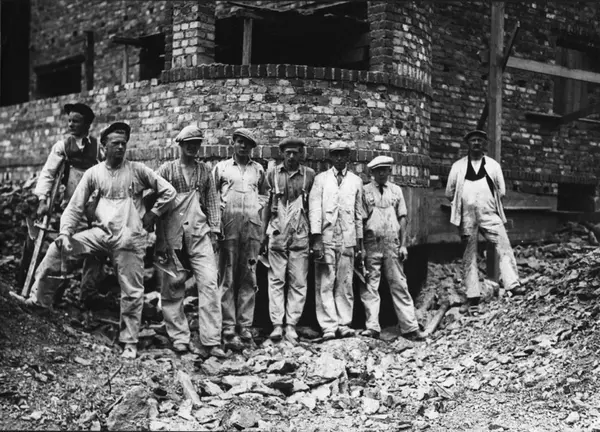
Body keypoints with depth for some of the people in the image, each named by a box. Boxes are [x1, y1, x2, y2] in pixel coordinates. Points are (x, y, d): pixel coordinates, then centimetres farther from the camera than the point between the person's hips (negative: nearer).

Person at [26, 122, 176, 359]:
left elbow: (168, 191, 3)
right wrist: (65, 233, -10)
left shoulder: (137, 170, -1)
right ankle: (41, 297, -5)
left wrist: (152, 215, -1)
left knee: (132, 293, 1)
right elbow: (75, 207, 3)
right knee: (57, 248, -15)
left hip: (131, 238, -2)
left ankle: (130, 342, 14)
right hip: (101, 233, 2)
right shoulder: (93, 173, 4)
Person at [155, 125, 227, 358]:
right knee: (173, 287, 1)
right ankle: (179, 337, 12)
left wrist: (214, 230, 7)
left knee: (209, 283, -9)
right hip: (172, 233, -1)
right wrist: (160, 239, -1)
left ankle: (211, 341, -7)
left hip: (199, 233, 1)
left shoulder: (205, 171, 15)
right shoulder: (166, 169, 7)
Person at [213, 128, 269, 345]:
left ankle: (245, 325, 7)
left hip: (253, 227, 2)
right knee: (227, 277, -4)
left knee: (249, 278, 2)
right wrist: (219, 208, -1)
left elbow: (265, 192, 26)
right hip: (228, 227, -2)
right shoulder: (221, 167, 9)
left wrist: (259, 205, 10)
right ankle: (228, 327, -3)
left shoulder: (258, 169, 15)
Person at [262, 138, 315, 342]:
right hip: (277, 233, 0)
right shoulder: (272, 174, 8)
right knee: (276, 280, -2)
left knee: (298, 282, 0)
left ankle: (291, 324, 5)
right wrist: (264, 234, 9)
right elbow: (266, 205, 11)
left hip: (301, 234, 0)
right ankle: (277, 324, -1)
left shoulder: (309, 175, 6)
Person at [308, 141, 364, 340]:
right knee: (325, 284, -5)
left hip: (348, 239, 2)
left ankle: (344, 324, 4)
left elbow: (359, 212, 17)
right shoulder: (321, 179, 9)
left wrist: (360, 240, 13)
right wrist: (316, 238, -9)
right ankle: (328, 326, -4)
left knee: (345, 284, 0)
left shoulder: (356, 181, 15)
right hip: (326, 238, -2)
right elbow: (314, 208, 1)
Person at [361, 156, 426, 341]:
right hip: (371, 244, -2)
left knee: (399, 285, 3)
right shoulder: (365, 191, 2)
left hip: (392, 244, 2)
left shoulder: (396, 190, 10)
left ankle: (409, 327, 5)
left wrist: (403, 244, 3)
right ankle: (372, 327, 4)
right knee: (370, 286, 0)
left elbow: (402, 218, 10)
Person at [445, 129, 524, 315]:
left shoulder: (493, 165, 10)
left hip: (490, 215, 0)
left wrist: (488, 202, 8)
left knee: (504, 247, -17)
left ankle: (512, 284, -22)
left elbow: (501, 191, 12)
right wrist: (463, 203, 10)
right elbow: (449, 192, 12)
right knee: (469, 256, 1)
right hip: (467, 217, 0)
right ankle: (473, 299, 3)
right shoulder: (458, 166, 9)